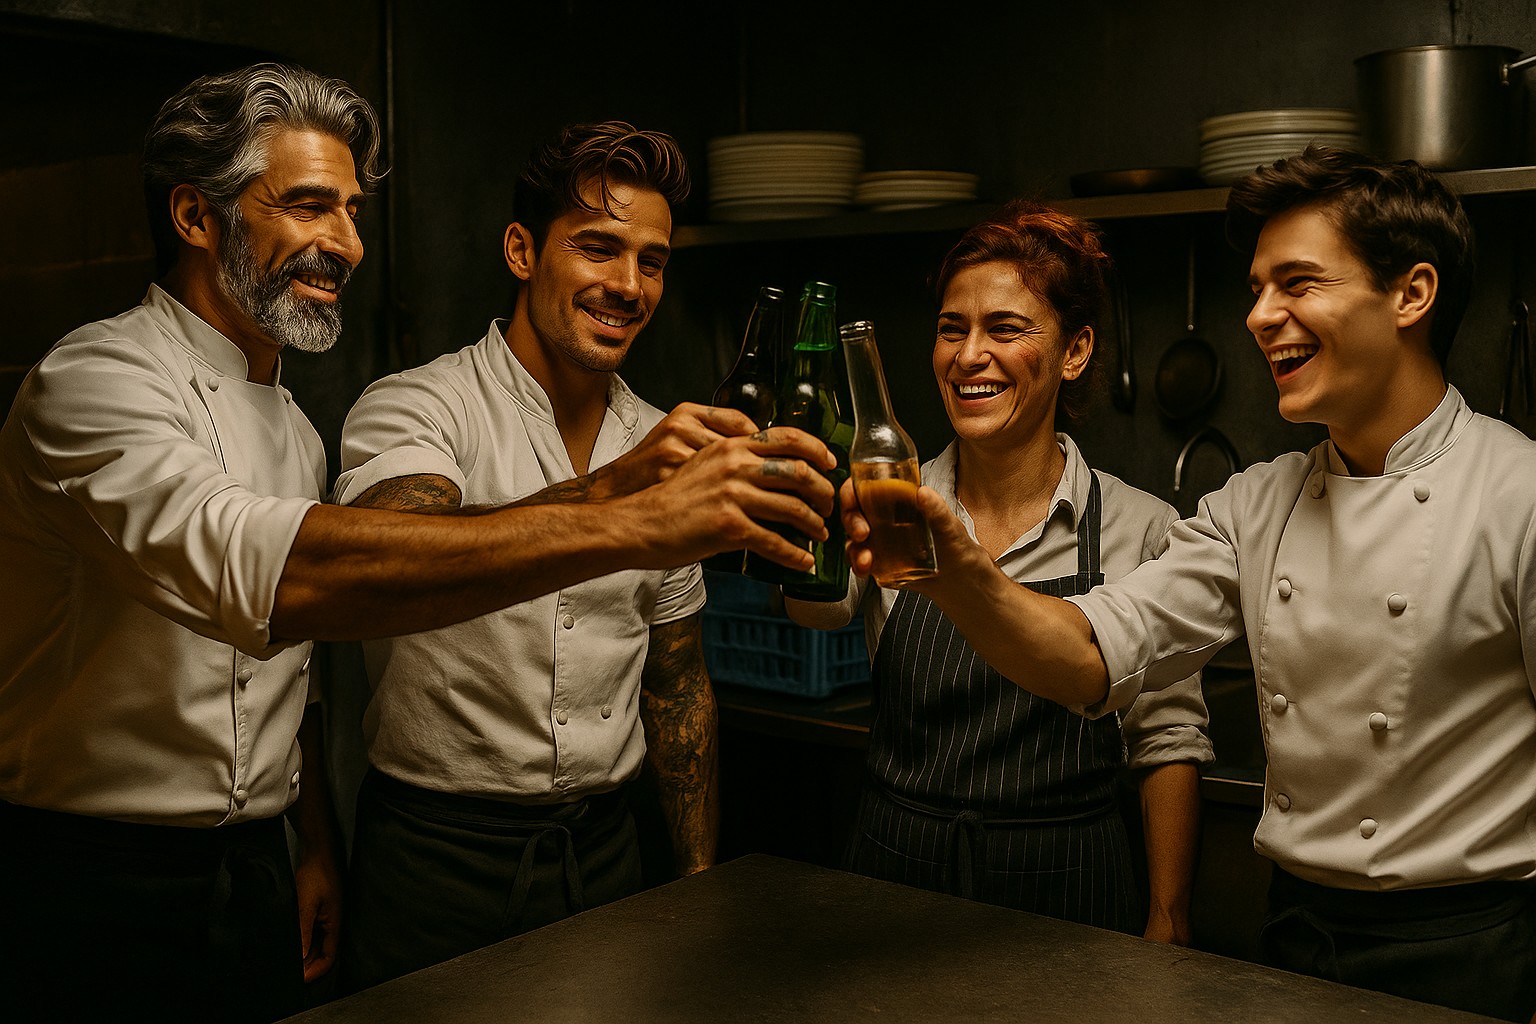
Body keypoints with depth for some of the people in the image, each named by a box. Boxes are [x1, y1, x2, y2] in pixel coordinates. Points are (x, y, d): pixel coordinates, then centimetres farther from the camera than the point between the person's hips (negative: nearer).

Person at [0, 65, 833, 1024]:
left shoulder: (293, 425, 11)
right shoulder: (97, 381, -18)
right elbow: (263, 571, -38)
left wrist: (317, 850, 12)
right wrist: (623, 520, -45)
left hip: (255, 874, 7)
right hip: (102, 891, -7)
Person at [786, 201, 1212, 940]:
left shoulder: (1140, 529, -5)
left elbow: (1169, 741, 0)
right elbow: (819, 601, -24)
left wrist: (1166, 925, -2)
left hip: (1063, 888, -1)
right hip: (893, 877, 2)